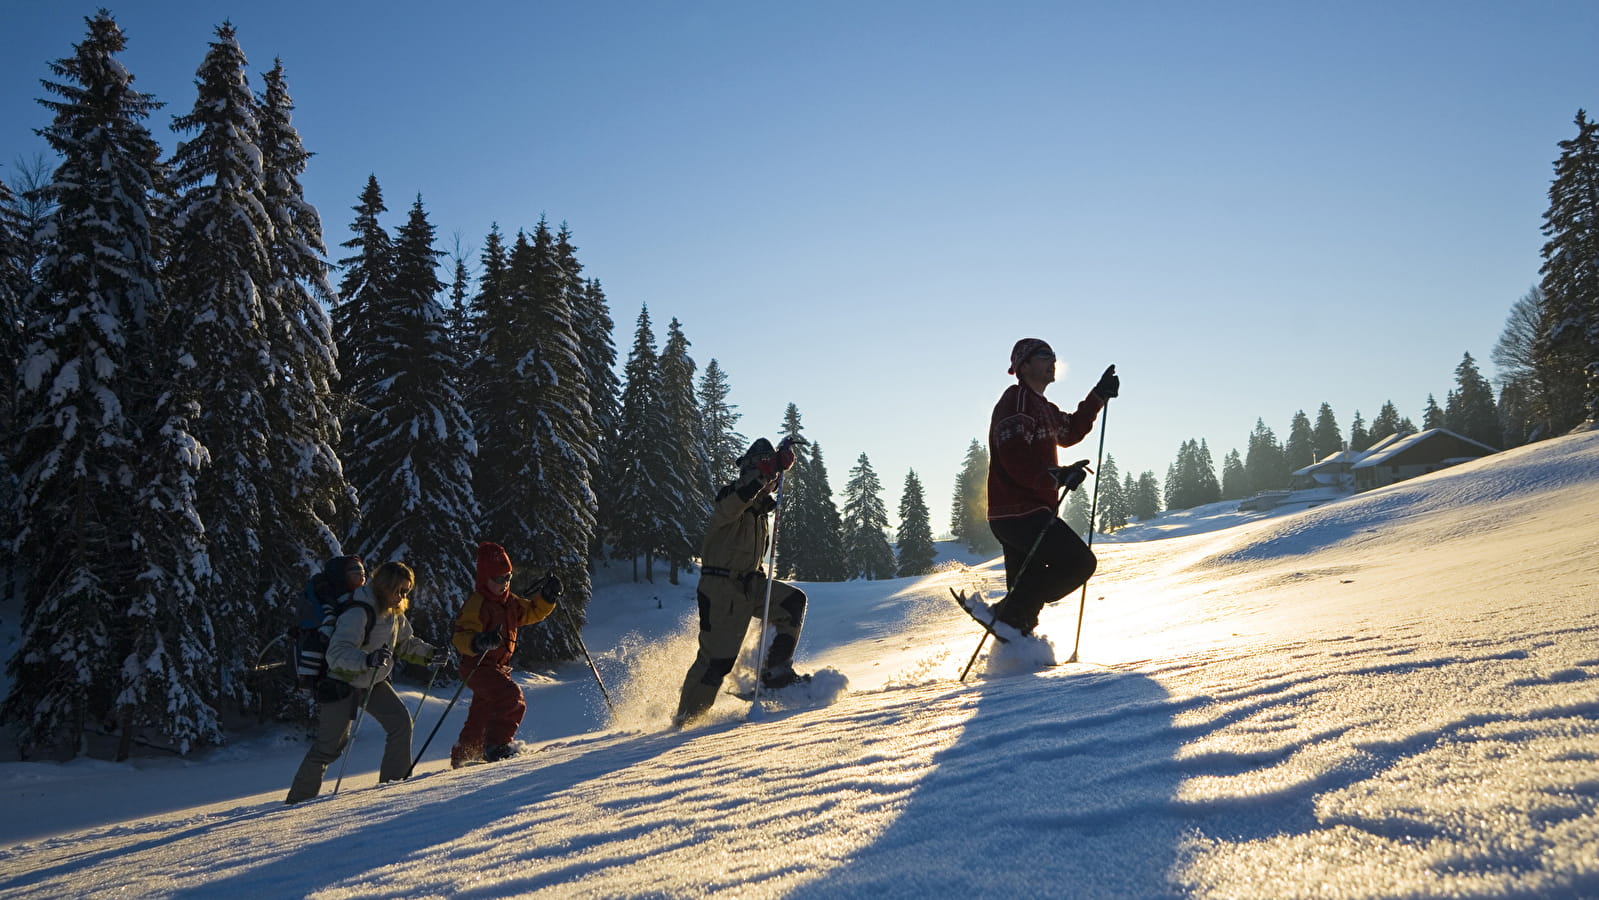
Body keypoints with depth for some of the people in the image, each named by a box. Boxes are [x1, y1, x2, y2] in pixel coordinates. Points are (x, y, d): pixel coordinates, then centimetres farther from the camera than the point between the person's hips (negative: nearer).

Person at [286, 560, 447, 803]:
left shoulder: (395, 613, -2)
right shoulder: (358, 613, -28)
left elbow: (405, 643, 15)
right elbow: (336, 653, -37)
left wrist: (430, 653, 0)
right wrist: (367, 659, -53)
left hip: (374, 682, 7)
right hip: (342, 683, -7)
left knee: (401, 721, -8)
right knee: (329, 746, -3)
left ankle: (394, 780, 3)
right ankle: (299, 798, 14)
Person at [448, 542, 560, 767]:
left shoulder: (510, 602, 11)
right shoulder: (476, 604, -17)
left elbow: (533, 612, 23)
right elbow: (461, 637, -24)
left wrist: (547, 596, 6)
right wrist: (479, 642, -44)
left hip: (498, 667, 9)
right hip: (478, 666, -9)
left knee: (481, 715, 18)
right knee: (512, 698, -26)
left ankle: (462, 756, 33)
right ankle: (495, 745, -20)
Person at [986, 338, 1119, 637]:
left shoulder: (1042, 407, 22)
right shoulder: (1016, 401, -9)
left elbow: (1071, 431, 36)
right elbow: (1015, 458, -21)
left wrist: (1100, 395, 29)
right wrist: (1057, 476, -26)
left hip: (1028, 512, 10)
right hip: (1021, 512, -10)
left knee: (1027, 591, 10)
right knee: (1081, 562, -13)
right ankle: (1011, 613, -12)